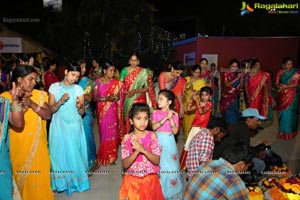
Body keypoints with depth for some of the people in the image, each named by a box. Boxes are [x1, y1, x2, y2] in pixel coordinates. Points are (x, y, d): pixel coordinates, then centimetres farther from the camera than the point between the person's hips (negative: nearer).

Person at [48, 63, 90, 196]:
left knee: (74, 153, 6)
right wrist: (60, 101, -23)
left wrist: (79, 107, -23)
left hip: (74, 125, 0)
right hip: (59, 125, 0)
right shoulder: (54, 87, -2)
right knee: (60, 152, 6)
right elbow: (50, 109, -5)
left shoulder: (78, 89, -1)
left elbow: (82, 112, -1)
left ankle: (75, 180, 24)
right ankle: (61, 181, 25)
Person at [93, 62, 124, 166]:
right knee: (104, 133, 4)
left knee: (113, 133, 4)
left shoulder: (116, 83, 2)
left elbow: (119, 97, 7)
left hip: (113, 111, 1)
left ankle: (111, 156, 20)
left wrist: (115, 97, -16)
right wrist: (107, 98, -19)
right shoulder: (98, 81, -2)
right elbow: (95, 98, -4)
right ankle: (104, 156, 20)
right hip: (102, 111, -1)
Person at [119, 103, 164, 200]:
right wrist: (136, 151, -29)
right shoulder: (127, 138, -9)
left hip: (150, 179, 0)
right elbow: (125, 165, -13)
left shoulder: (152, 136, -10)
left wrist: (143, 150, -29)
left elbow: (157, 161, -13)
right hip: (132, 180, 0)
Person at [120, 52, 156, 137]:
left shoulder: (144, 72, 1)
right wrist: (126, 92, -13)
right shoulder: (124, 70, 7)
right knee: (128, 121, 1)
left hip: (139, 100, -1)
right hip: (128, 101, 2)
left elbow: (147, 87, -4)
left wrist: (135, 91, -17)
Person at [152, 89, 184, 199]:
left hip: (169, 142, -1)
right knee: (158, 165, 8)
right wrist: (165, 118, -23)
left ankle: (171, 190, 25)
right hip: (158, 141, 1)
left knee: (170, 166, 3)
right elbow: (154, 127, -17)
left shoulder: (174, 114, -5)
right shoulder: (155, 113, -3)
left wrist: (171, 118, -20)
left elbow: (175, 131, -10)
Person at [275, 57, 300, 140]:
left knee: (289, 113, -3)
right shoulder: (280, 72, 3)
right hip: (282, 95, 3)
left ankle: (289, 131, 11)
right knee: (282, 112, 9)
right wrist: (280, 86, -20)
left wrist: (285, 87, -19)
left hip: (292, 95, -3)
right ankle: (282, 130, 24)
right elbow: (276, 83, 1)